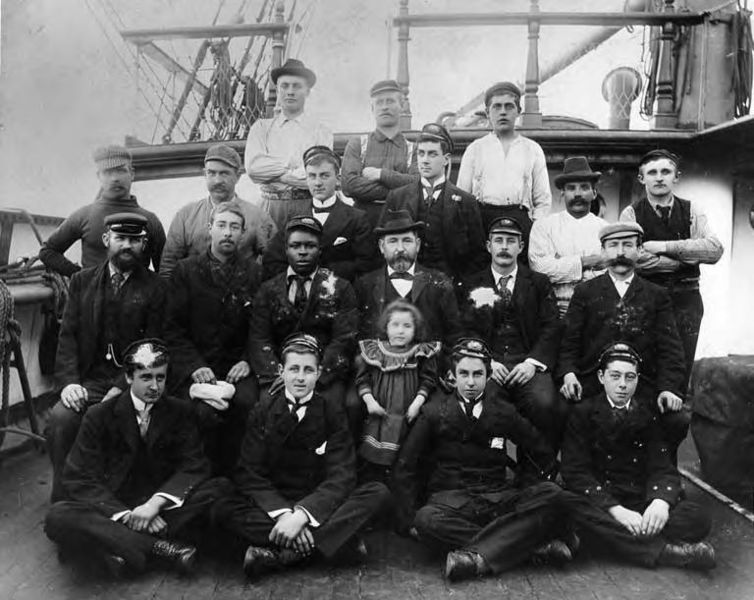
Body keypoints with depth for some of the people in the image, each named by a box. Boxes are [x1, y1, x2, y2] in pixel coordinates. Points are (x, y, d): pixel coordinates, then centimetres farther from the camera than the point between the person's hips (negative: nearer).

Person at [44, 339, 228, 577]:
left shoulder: (177, 413, 3)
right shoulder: (99, 416, -2)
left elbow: (194, 466, -6)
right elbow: (78, 479, -8)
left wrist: (155, 503, -24)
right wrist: (125, 515, -23)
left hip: (163, 507, 1)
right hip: (112, 510, -1)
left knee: (221, 489, -24)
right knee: (58, 517, -30)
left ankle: (128, 550, -27)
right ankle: (160, 547, -31)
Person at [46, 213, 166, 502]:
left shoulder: (154, 288, 3)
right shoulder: (82, 281, 13)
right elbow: (68, 336, 6)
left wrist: (123, 387, -17)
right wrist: (69, 381, -11)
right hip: (88, 379, 3)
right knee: (60, 418, -25)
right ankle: (62, 500, -6)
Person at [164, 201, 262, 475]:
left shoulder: (254, 273, 11)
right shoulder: (186, 270, 9)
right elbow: (173, 327, 3)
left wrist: (247, 360, -8)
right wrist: (195, 365, -11)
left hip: (236, 367, 1)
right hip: (194, 367, -1)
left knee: (247, 403, -30)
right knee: (205, 411, -29)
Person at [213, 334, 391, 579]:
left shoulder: (332, 414, -2)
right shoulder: (262, 413, 0)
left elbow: (341, 476, -12)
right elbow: (249, 474, -8)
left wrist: (301, 514, -29)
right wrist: (282, 513, -27)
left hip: (318, 506, 0)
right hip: (272, 502, 0)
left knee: (378, 492, -24)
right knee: (224, 510, -28)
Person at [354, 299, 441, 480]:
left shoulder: (422, 353, 0)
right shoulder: (373, 350, 2)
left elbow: (428, 381, -1)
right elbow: (362, 378, 3)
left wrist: (417, 403, -12)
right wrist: (369, 400, -8)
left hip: (408, 418, -1)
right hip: (379, 416, 1)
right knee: (373, 463, 6)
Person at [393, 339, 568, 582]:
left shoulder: (504, 413, 9)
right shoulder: (434, 413, 4)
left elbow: (544, 454, 17)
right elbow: (405, 467, 4)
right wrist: (409, 518, -4)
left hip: (498, 498, 2)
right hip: (451, 497, -2)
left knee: (552, 494, -25)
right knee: (427, 520, -36)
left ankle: (478, 557, -34)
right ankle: (532, 544, -31)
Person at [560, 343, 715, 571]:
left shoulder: (649, 414, 10)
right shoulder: (583, 413, 1)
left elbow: (663, 467, 2)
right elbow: (575, 472, -8)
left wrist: (661, 500, -22)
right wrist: (616, 510, -23)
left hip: (644, 502, 2)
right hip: (600, 502, -2)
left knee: (697, 518, -23)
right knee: (570, 505, -35)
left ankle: (608, 537, -29)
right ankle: (663, 551, -33)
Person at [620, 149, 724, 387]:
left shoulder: (692, 211, 7)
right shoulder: (631, 213, 0)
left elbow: (714, 250, -8)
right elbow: (637, 259, -15)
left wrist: (665, 246, -15)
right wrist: (688, 256, -10)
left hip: (686, 298, 2)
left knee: (682, 372, 7)